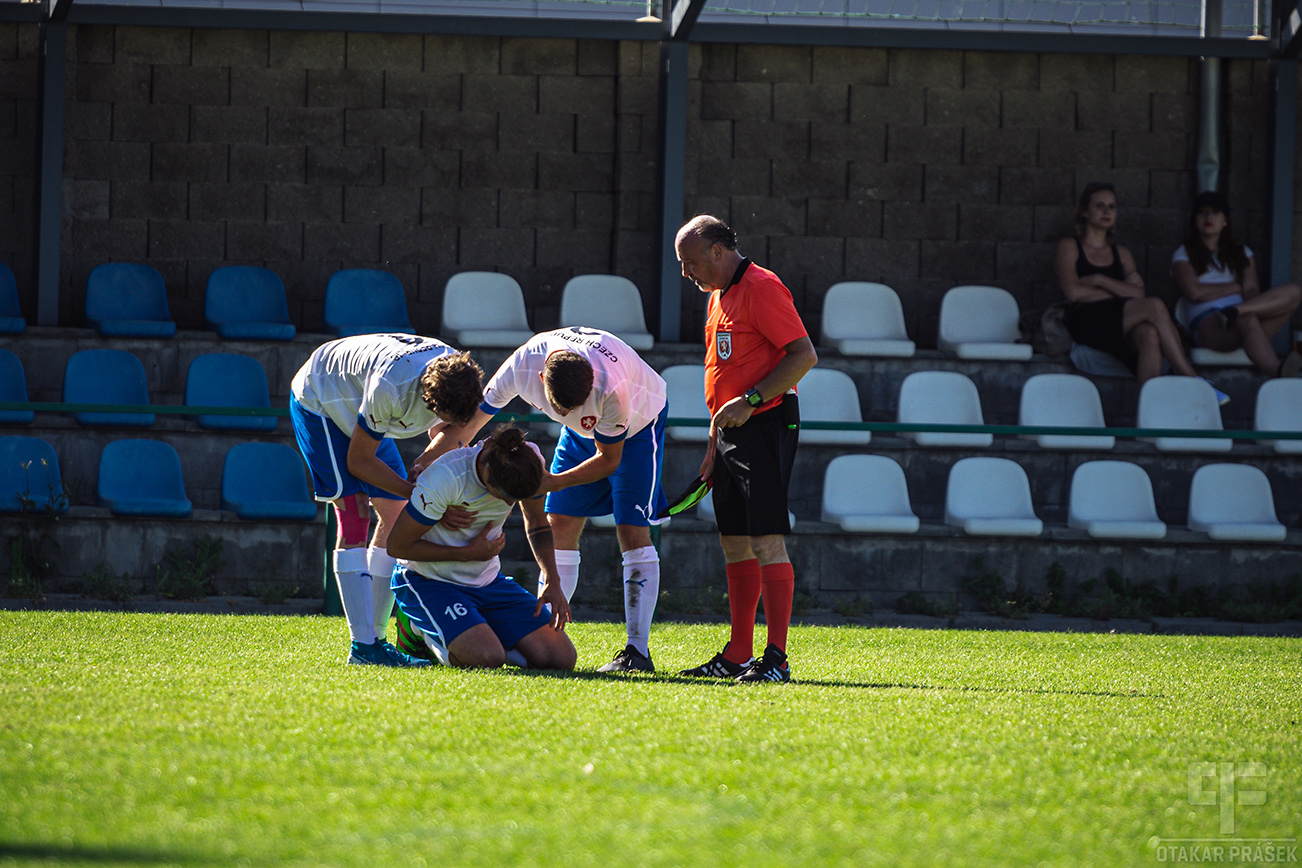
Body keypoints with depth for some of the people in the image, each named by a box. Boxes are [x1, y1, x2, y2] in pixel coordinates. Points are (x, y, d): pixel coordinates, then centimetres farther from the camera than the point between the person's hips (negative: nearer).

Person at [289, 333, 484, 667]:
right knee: (354, 516, -19)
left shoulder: (458, 376, -22)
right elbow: (358, 461, -28)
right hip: (318, 401, -8)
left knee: (396, 514, 0)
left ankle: (374, 635, 7)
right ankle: (363, 646, -23)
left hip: (357, 411, 8)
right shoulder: (389, 388, -42)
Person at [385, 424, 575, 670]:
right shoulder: (445, 478, -30)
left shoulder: (528, 460, -13)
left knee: (562, 657, -10)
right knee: (487, 658, -31)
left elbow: (537, 524, 7)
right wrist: (469, 553, -16)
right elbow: (397, 546, -20)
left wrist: (552, 581, -6)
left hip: (487, 580, 6)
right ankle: (424, 631, 2)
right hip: (428, 582, -6)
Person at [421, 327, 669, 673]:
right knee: (559, 526, -2)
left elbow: (609, 459, -25)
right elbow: (463, 427, -20)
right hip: (584, 430, 5)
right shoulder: (521, 367, -31)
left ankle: (638, 650, -14)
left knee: (632, 531, -15)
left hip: (639, 422, -5)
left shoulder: (610, 388, -42)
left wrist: (552, 483, -33)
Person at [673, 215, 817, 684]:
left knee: (766, 540, -13)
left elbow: (804, 356, -19)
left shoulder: (761, 288, -12)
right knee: (735, 543, 11)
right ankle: (738, 655, 16)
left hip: (766, 428, -10)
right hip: (732, 434, 10)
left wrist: (750, 401, -21)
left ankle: (777, 659, -15)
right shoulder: (719, 297, 19)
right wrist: (713, 448, 22)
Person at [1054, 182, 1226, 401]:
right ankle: (1193, 381, -34)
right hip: (1086, 323, -4)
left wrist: (1099, 280, -2)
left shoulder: (1122, 254, 28)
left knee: (1149, 334, -36)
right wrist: (1122, 290, 0)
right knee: (1154, 306, -29)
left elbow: (1138, 293, 10)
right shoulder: (1069, 247, 15)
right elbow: (1073, 292, -3)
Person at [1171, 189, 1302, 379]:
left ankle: (1235, 312, -38)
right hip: (1208, 325, -5)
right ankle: (1277, 371, -67)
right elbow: (1194, 292, -1)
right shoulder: (1184, 255, 17)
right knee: (1248, 320, -40)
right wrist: (1237, 287, 4)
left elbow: (1252, 289, 8)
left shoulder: (1242, 253, 26)